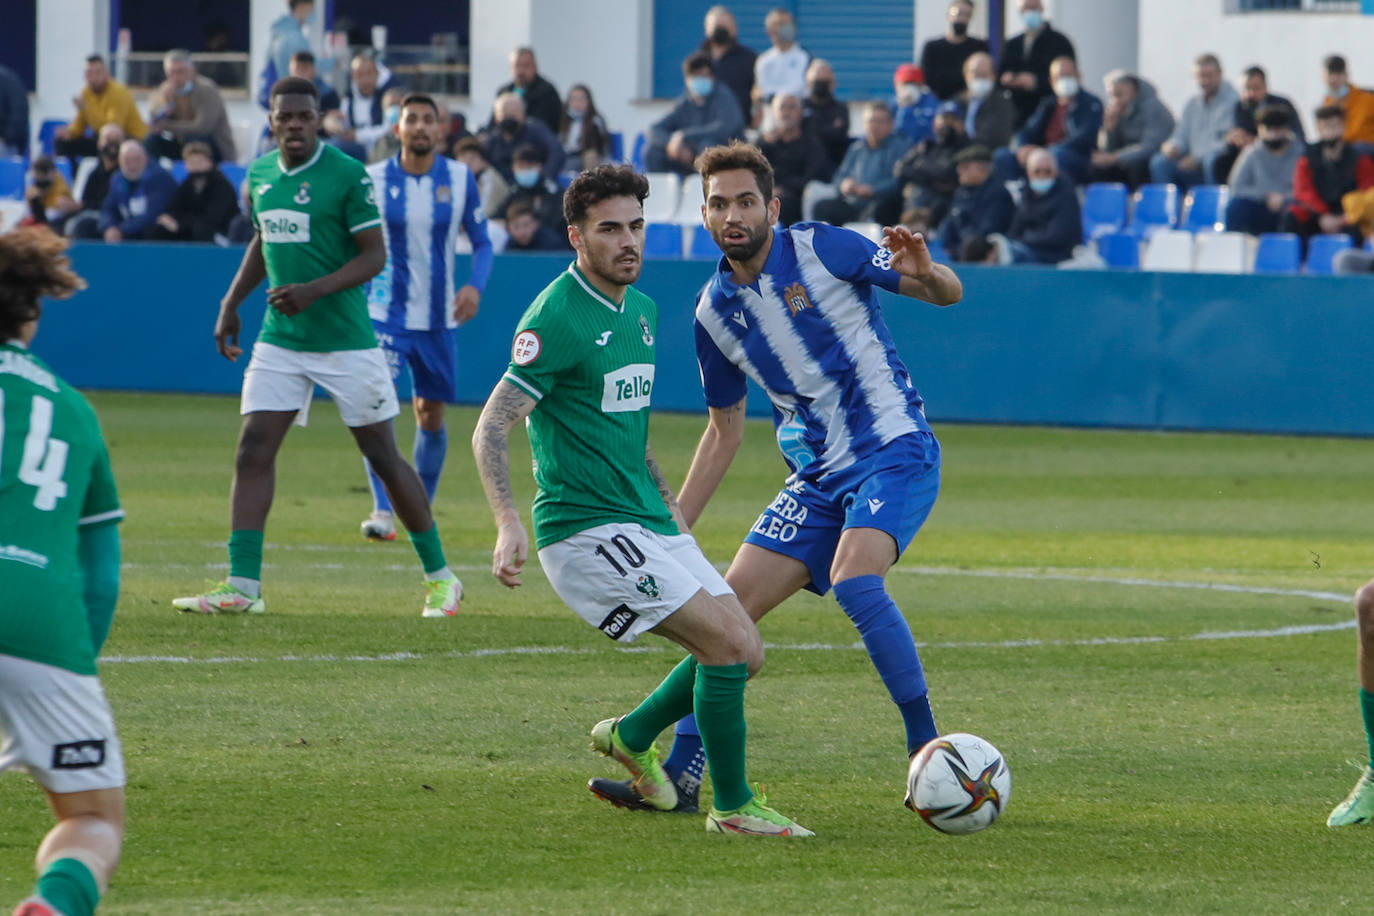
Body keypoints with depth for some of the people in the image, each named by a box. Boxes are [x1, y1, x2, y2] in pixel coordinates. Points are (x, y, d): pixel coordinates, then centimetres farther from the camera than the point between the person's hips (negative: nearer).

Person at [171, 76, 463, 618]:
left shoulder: (348, 176, -11)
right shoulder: (259, 175, 7)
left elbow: (375, 255, -12)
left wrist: (314, 291, -24)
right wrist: (232, 301, 15)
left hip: (346, 340, -5)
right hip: (280, 341, 5)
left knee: (383, 456, 2)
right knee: (253, 450, -8)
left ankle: (439, 577, 16)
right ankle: (242, 585, -8)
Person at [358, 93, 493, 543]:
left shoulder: (460, 179, -1)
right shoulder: (373, 180, -4)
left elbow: (482, 242, 5)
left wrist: (475, 285, -13)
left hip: (439, 317, 2)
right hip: (386, 315, -2)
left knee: (431, 416, 10)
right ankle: (383, 511, -23)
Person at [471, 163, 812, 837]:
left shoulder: (641, 311, 13)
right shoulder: (557, 318, -14)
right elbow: (490, 430, -17)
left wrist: (667, 502, 24)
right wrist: (509, 524, -30)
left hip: (648, 524, 9)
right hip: (586, 529, -9)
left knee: (744, 653, 6)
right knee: (728, 641, -17)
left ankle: (631, 737, 26)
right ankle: (732, 807, -5)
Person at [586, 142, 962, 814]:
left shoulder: (821, 249, -9)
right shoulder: (716, 311, 7)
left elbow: (948, 294, -6)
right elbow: (724, 431, 19)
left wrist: (923, 273, -30)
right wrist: (672, 528, 14)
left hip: (894, 450, -6)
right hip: (817, 476, 6)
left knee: (853, 580, -30)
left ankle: (927, 746, -20)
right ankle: (679, 778, 3)